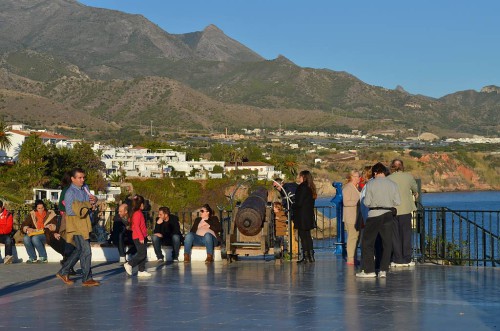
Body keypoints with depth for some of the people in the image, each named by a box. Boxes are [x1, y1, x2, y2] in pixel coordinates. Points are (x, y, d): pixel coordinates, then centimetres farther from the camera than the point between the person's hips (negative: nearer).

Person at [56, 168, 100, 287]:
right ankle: (87, 279, 3)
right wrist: (87, 205, -16)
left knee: (79, 250, 15)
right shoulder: (70, 193, -16)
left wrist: (94, 200, -3)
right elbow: (70, 211, -21)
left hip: (84, 222, 9)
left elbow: (91, 201, 23)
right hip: (75, 223, -9)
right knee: (86, 251, -7)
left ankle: (63, 272, 27)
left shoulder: (85, 188, 9)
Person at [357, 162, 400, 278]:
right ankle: (383, 270, 4)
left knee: (367, 242, 7)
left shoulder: (370, 184, -5)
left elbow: (367, 202, -6)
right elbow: (397, 202, 1)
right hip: (388, 214, 3)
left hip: (374, 214, -2)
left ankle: (368, 270, 3)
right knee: (387, 243, 8)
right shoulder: (392, 184, 2)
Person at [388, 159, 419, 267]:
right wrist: (415, 193, 43)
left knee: (395, 235, 8)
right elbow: (415, 188, 20)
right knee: (406, 234, 8)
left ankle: (398, 259, 8)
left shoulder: (388, 179, -2)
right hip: (406, 209, 0)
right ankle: (407, 259, 8)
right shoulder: (408, 177, 1)